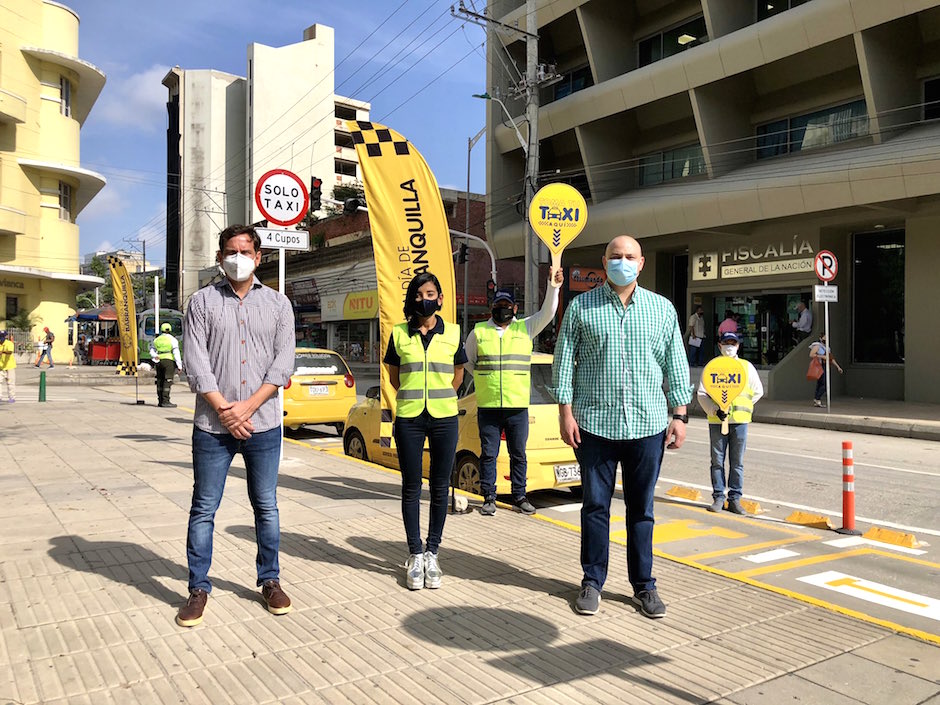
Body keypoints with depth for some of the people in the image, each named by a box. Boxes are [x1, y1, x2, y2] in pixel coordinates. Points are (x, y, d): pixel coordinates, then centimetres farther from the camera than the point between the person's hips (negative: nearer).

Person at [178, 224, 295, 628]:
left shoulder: (277, 304, 7)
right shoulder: (203, 301, 4)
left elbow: (284, 363, -1)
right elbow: (195, 363, -4)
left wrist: (248, 406, -12)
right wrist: (223, 409, -13)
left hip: (263, 424, 1)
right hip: (212, 426, 0)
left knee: (266, 507, 9)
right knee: (204, 509, 6)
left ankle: (270, 580, 24)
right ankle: (199, 588, 20)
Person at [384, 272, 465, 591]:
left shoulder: (453, 333, 4)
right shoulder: (399, 334, 3)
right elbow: (394, 376, 13)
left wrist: (441, 398, 7)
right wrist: (413, 397, 9)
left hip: (444, 418, 1)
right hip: (409, 419, 0)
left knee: (440, 488, 6)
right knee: (411, 488, 5)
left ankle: (432, 553, 19)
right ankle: (415, 555, 17)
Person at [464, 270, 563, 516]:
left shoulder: (526, 328, 7)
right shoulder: (478, 332, 6)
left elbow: (547, 313, -6)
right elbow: (467, 360, 18)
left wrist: (553, 288, -19)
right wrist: (485, 376, 8)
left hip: (518, 406, 1)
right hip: (487, 406, 0)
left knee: (518, 454, 8)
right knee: (488, 454, 5)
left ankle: (519, 496, 20)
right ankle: (489, 498, 15)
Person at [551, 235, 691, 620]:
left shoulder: (662, 309, 8)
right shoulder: (581, 307, 3)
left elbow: (676, 365, 9)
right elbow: (564, 361, 2)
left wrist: (680, 415, 4)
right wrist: (566, 413, -4)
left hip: (648, 425, 1)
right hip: (595, 425, -1)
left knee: (641, 509, 11)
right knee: (595, 506, 7)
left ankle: (644, 585, 24)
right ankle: (592, 581, 22)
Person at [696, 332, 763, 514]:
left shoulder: (747, 367, 10)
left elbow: (758, 392, 17)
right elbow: (702, 393, 2)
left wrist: (741, 407, 7)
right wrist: (715, 410, -12)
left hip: (740, 421, 1)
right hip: (717, 421, -1)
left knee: (737, 462, 5)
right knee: (717, 461, 3)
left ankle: (734, 499, 13)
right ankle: (718, 498, 11)